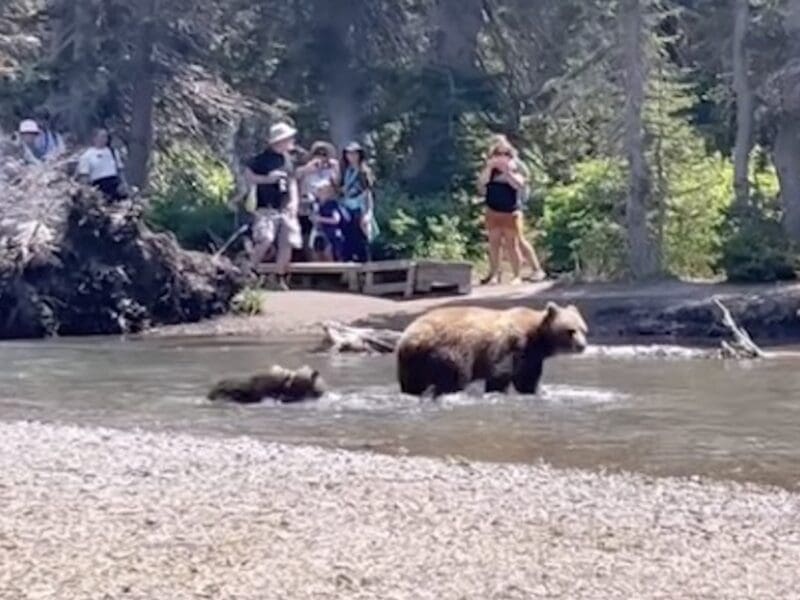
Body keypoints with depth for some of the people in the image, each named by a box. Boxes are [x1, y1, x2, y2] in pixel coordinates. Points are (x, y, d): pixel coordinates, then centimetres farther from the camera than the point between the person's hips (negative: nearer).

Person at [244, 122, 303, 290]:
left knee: (287, 244, 2)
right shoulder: (263, 158, -8)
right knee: (265, 241, -21)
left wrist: (294, 202, 5)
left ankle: (280, 280, 15)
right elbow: (248, 175, -7)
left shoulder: (287, 159, 11)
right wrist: (267, 179, -18)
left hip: (285, 209, 6)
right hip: (266, 209, -6)